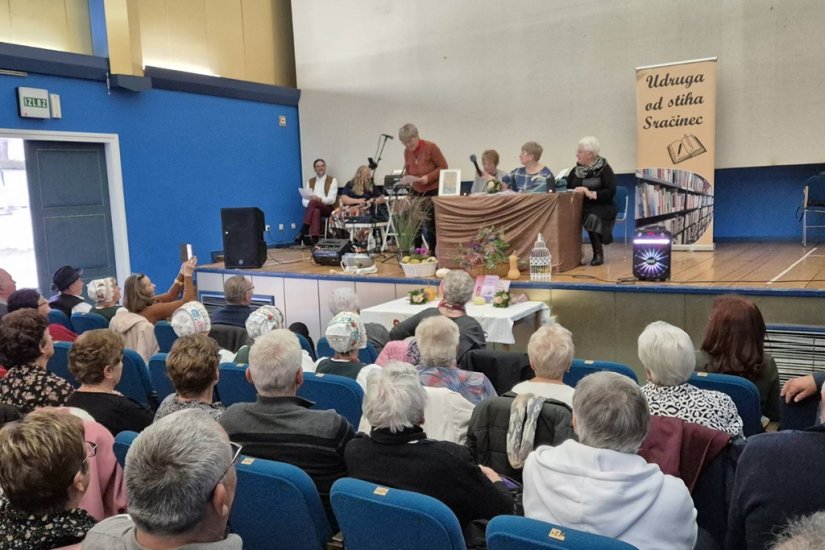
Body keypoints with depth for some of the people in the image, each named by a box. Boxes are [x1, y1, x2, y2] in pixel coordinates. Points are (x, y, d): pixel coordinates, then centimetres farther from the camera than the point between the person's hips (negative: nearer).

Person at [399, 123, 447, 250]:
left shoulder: (431, 147, -10)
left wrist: (428, 178, -20)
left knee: (430, 226, -4)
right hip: (416, 192, 4)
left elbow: (443, 167, -8)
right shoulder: (407, 151, 5)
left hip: (433, 191, -4)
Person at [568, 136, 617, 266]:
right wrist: (575, 191, -10)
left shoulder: (604, 169, -3)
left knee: (592, 218, -37)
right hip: (580, 207, 4)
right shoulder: (576, 171, 13)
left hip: (600, 207, -4)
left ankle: (598, 253, -17)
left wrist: (591, 194, -20)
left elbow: (611, 192, -12)